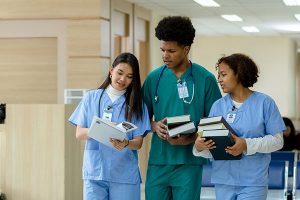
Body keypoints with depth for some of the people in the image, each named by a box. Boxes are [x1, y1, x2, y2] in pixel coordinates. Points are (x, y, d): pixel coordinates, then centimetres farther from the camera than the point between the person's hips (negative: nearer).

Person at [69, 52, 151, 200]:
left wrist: (126, 144, -23)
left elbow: (138, 142, 0)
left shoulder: (136, 104, 5)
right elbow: (79, 134, 2)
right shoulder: (91, 98, 7)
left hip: (125, 176, 0)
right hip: (94, 173, 0)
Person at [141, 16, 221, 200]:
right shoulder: (153, 78, 7)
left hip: (189, 162, -3)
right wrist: (155, 126, -8)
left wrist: (190, 139, -15)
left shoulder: (205, 79, -2)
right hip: (158, 160, 3)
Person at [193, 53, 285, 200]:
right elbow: (211, 143, 5)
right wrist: (199, 147, -18)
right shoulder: (218, 105, 8)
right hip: (223, 181, 4)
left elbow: (277, 140, -6)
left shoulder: (264, 103, -3)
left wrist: (247, 145, -19)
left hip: (253, 182, -4)